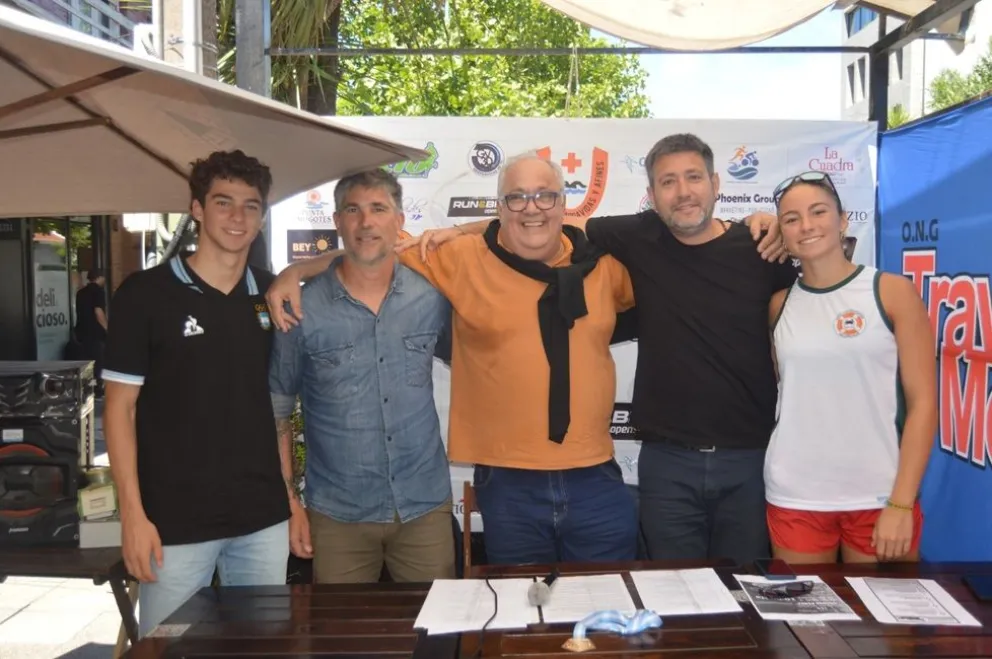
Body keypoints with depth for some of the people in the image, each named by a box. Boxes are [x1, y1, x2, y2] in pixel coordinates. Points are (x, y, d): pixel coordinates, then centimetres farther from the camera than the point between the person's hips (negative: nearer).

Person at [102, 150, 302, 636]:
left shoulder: (272, 297, 6)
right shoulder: (145, 294, -5)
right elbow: (120, 407, -5)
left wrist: (289, 492, 9)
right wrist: (133, 513, -11)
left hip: (263, 518, 4)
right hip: (175, 520, -4)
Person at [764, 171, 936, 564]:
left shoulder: (892, 292, -2)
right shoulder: (779, 305, 5)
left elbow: (923, 403, -5)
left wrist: (901, 503, -10)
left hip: (879, 497, -2)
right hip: (794, 498, 2)